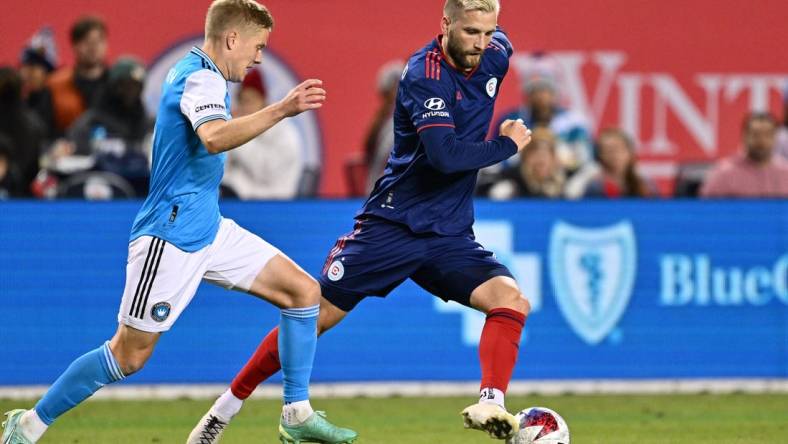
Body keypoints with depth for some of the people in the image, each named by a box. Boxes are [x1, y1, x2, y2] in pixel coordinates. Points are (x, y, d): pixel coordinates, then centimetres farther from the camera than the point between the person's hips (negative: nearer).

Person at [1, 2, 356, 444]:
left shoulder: (192, 72, 14)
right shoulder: (202, 79, -18)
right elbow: (214, 137, -40)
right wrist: (281, 110, -42)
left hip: (209, 227, 10)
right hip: (172, 236, -10)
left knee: (304, 290, 3)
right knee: (130, 354, -5)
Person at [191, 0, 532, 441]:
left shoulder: (494, 56, 2)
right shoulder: (425, 74, -18)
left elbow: (500, 38, 31)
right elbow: (446, 156, -29)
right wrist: (508, 145, -18)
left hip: (450, 235, 5)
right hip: (393, 224, -5)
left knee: (512, 299, -20)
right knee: (317, 315, -1)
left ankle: (491, 405, -26)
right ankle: (227, 407, 11)